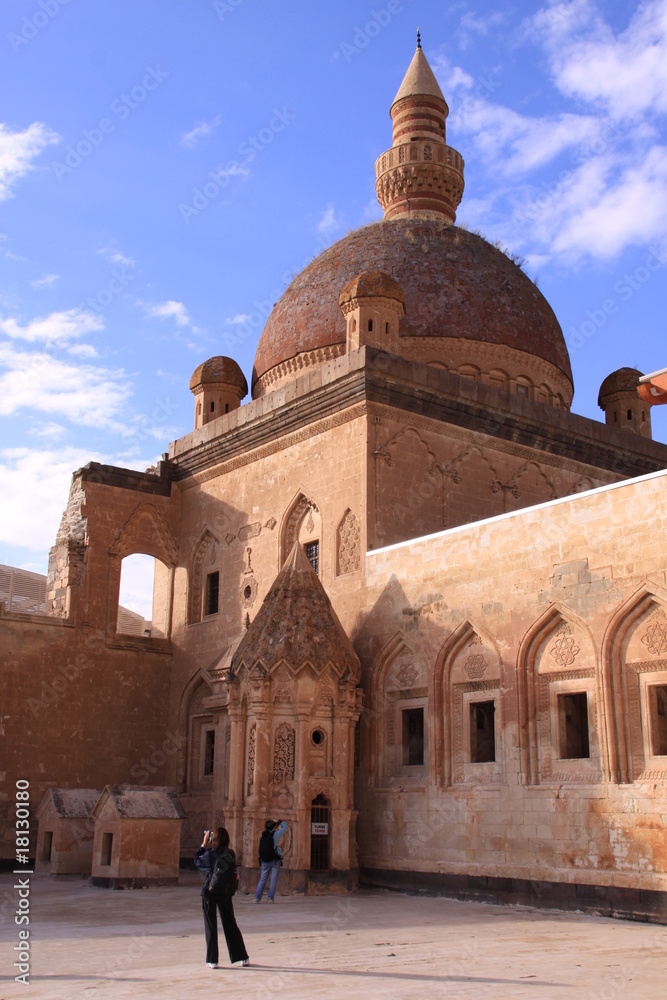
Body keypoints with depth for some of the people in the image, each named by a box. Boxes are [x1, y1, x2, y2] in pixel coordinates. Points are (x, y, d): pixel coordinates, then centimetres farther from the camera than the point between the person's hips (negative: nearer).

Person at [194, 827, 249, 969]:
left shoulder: (211, 854, -17)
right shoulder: (231, 854, -3)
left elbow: (197, 861, -1)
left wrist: (204, 844, 3)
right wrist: (208, 846, 12)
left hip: (210, 892, -4)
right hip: (225, 893, 4)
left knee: (210, 926, 6)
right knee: (230, 924, 14)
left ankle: (212, 960, 6)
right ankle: (243, 957, 17)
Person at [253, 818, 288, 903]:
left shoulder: (263, 835, 5)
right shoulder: (275, 834, -8)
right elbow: (285, 827, 1)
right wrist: (280, 821, 15)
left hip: (264, 861, 5)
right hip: (275, 860, -4)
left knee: (262, 880, 8)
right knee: (273, 880, 2)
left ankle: (256, 897, 1)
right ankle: (270, 898, -2)